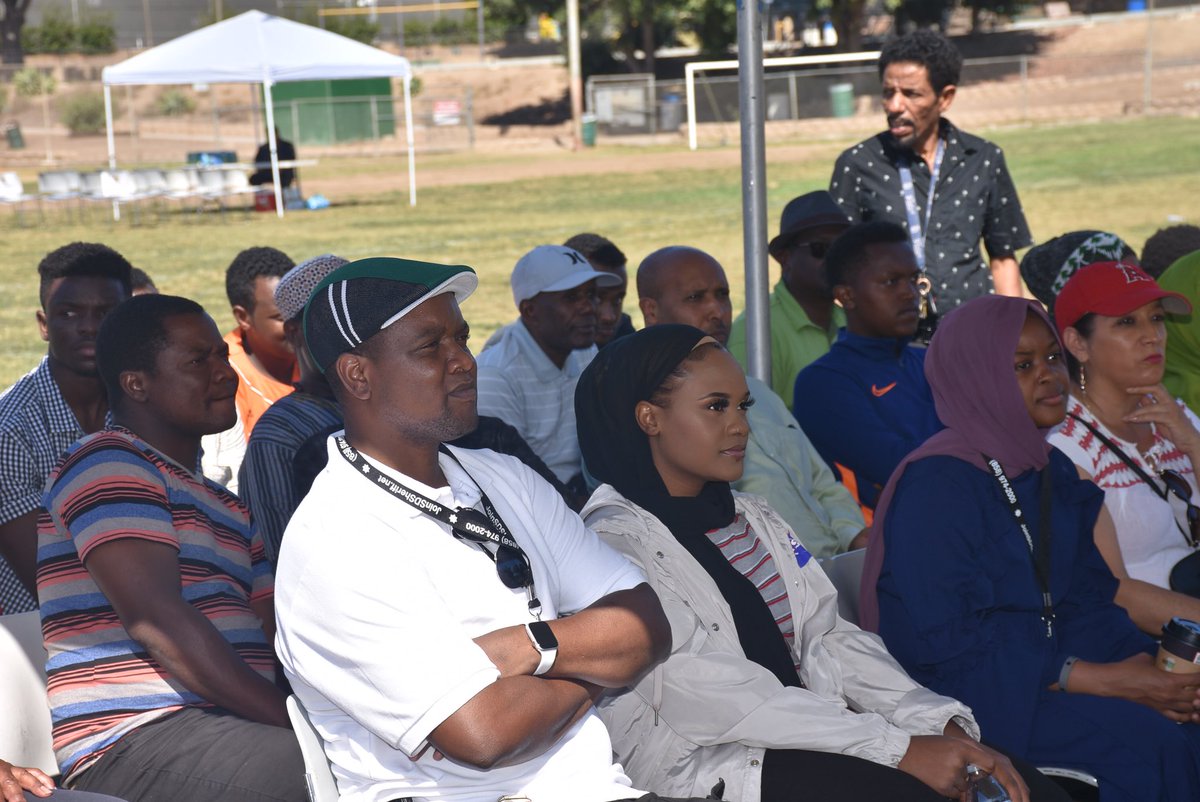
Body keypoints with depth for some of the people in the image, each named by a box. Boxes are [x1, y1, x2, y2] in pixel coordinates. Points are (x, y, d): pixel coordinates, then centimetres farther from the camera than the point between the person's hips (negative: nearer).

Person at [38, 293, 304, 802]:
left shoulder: (228, 508, 28)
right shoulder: (107, 464, -2)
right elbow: (158, 623, -15)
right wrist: (296, 724, -19)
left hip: (230, 731, 9)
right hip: (134, 742, -8)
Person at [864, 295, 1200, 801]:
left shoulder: (1055, 472, 11)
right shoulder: (936, 483, -13)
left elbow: (1087, 598, 10)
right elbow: (948, 640, -19)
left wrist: (1145, 663, -12)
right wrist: (1101, 680, -21)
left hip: (1049, 660, 7)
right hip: (962, 686, -7)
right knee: (1153, 740, -26)